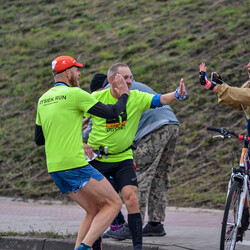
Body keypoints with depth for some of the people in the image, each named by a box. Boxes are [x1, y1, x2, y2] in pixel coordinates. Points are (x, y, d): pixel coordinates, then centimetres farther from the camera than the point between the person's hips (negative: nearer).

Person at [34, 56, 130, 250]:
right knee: (114, 203, -1)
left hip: (54, 168, 8)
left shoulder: (43, 100, 15)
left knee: (94, 211, 16)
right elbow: (111, 113, -7)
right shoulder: (74, 94, -8)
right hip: (75, 164, -8)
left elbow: (39, 139, 21)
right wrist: (124, 95, 11)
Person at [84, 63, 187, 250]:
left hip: (123, 158, 0)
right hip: (96, 159, 0)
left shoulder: (137, 98, -8)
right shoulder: (96, 98, -10)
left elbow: (162, 100, -21)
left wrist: (178, 94, -41)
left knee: (132, 200, -16)